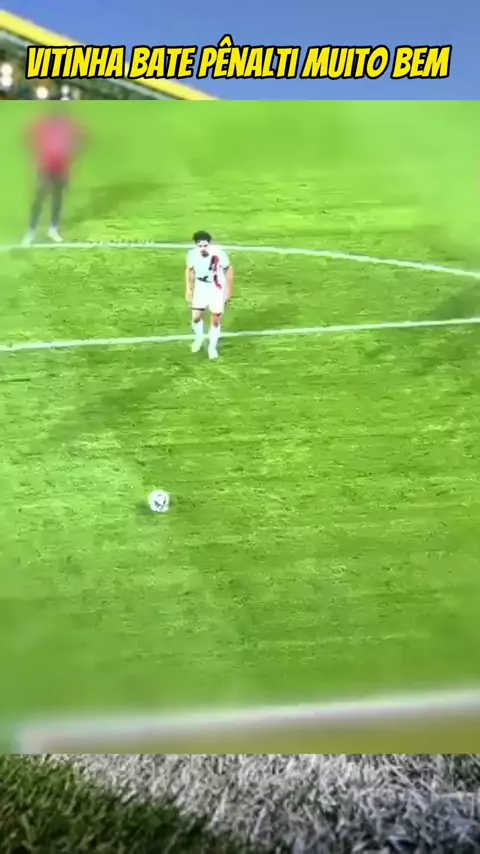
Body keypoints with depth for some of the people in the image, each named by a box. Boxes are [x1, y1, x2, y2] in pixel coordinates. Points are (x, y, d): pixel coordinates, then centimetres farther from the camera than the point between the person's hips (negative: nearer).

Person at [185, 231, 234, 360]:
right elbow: (189, 270, 1)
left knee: (216, 319, 5)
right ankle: (198, 339, 33)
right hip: (201, 288, 2)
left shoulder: (219, 253, -29)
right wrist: (189, 290, 3)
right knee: (196, 317, 2)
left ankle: (212, 347, 26)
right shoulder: (192, 254, -21)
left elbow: (229, 270, -11)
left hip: (217, 289, -2)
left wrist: (229, 290, -7)